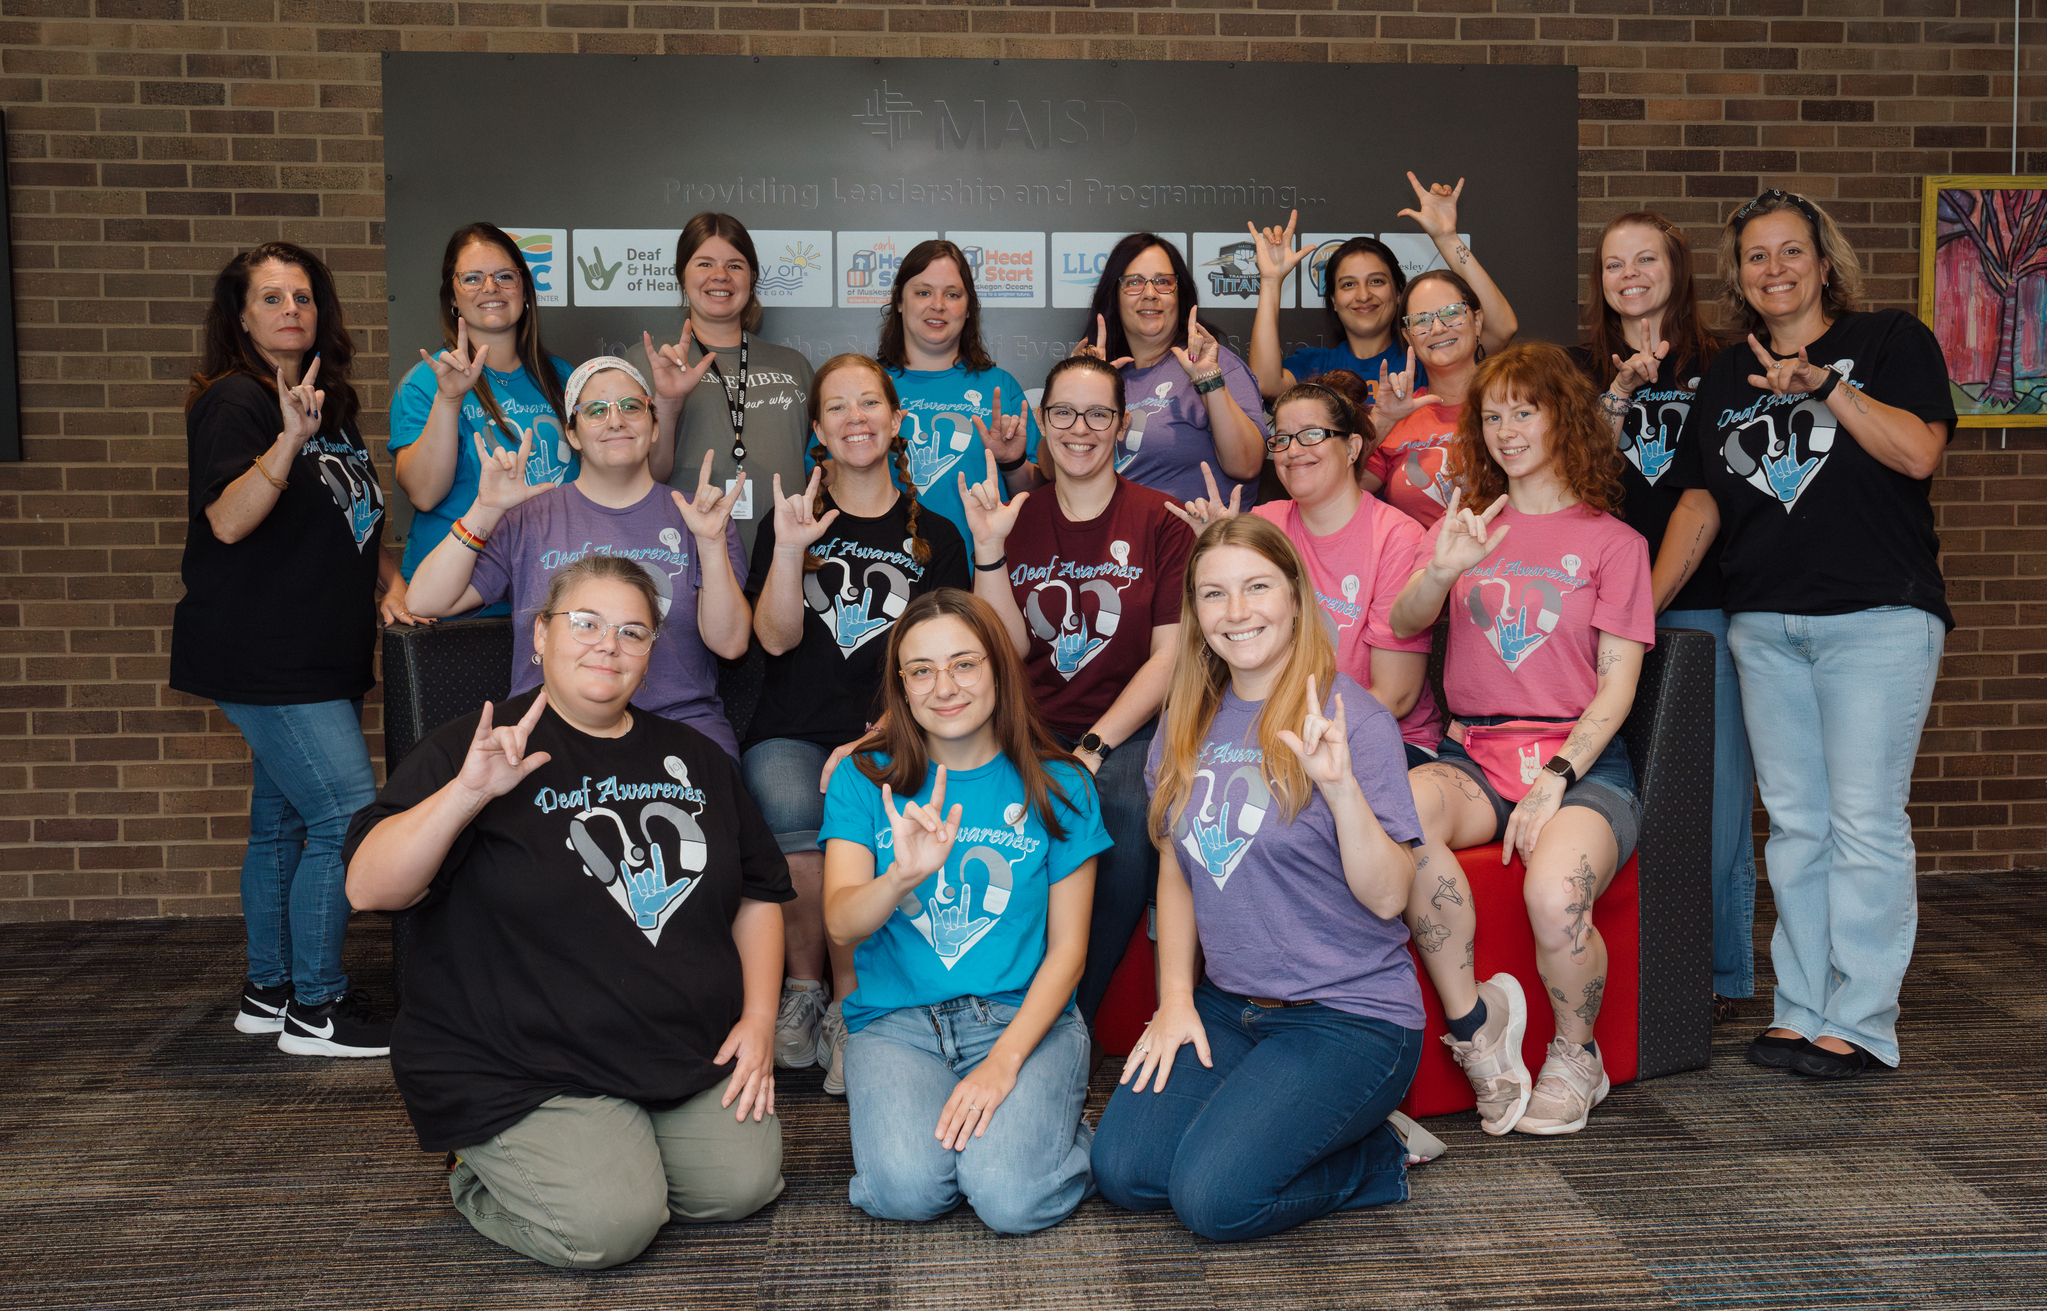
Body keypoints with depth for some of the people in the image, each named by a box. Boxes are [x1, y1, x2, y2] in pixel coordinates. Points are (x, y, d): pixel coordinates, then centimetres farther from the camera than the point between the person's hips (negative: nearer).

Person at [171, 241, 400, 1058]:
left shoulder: (331, 405, 17)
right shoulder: (234, 401, -8)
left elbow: (354, 521, 24)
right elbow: (227, 521, -22)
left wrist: (391, 580, 7)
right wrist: (289, 440, -34)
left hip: (317, 656, 8)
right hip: (265, 657, -8)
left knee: (283, 823, 13)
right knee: (347, 818, -12)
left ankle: (267, 991, 23)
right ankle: (313, 1009, -3)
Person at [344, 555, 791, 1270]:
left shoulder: (694, 757, 12)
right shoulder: (471, 747, -5)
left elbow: (758, 892, 16)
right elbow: (369, 887, -16)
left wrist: (759, 1018, 4)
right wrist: (466, 793, -30)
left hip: (691, 1053, 6)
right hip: (523, 1070, -5)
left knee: (744, 1184, -11)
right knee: (607, 1225, -22)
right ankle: (482, 1174, 10)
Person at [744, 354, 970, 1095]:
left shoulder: (934, 538, 14)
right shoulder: (790, 522, 15)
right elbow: (775, 638, 2)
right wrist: (789, 551, -12)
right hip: (792, 734, 0)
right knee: (791, 812, -31)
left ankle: (849, 1005, -13)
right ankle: (803, 991, -7)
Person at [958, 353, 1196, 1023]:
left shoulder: (1160, 521, 3)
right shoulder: (1017, 519, 11)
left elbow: (1171, 654, -3)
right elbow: (1009, 651, 3)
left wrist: (1094, 749, -13)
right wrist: (989, 550, -10)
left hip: (1129, 729, -2)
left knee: (1129, 810, -33)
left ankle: (1071, 1016, -14)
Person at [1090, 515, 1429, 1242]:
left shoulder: (1351, 718, -11)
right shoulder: (1188, 724, 6)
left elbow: (1387, 897, -16)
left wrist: (1340, 785, -31)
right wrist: (1176, 998, 5)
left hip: (1349, 1014, -6)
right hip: (1226, 1005, 6)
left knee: (1214, 1196, -19)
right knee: (1123, 1170, -10)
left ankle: (1373, 1157, 7)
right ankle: (1266, 1111, 14)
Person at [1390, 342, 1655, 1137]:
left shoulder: (1611, 541, 11)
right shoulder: (1470, 525, 19)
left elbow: (1617, 684, 2)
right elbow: (1403, 624, 1)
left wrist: (1555, 778, -14)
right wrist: (1441, 573, -23)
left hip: (1581, 761, -2)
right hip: (1475, 756, 2)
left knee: (1555, 896, -33)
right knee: (1400, 807, -34)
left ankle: (1574, 1056, 1)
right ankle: (1474, 1022, -16)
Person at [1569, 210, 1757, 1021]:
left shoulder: (1720, 368, 9)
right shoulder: (1582, 369, 15)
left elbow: (1720, 491, 4)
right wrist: (1621, 393, -10)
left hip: (1703, 599, -1)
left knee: (1715, 786, -3)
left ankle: (1721, 973, 9)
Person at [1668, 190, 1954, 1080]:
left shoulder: (1891, 342, 4)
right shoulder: (1726, 379, 16)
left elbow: (1918, 453, -10)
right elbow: (1699, 500, 14)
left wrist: (1826, 385, -15)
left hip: (1876, 616, -5)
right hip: (1764, 625, 5)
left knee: (1864, 823, -6)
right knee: (1795, 825, 7)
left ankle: (1858, 1022, 1)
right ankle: (1800, 1010, 14)